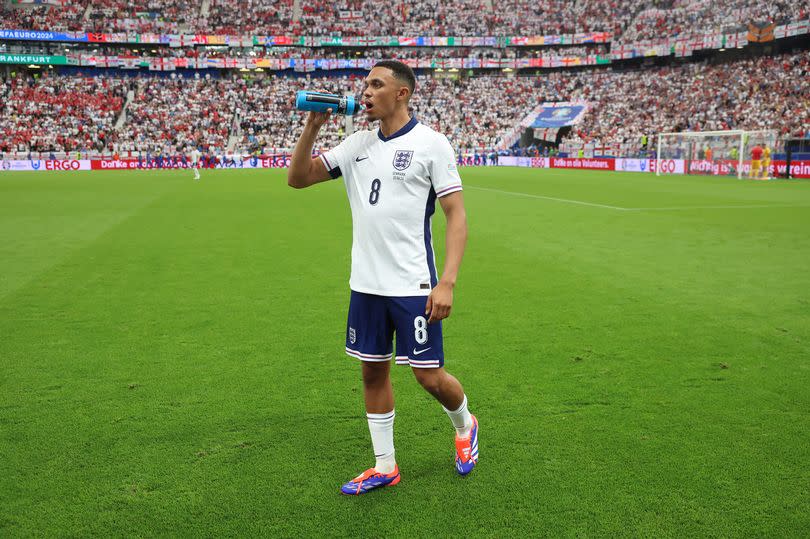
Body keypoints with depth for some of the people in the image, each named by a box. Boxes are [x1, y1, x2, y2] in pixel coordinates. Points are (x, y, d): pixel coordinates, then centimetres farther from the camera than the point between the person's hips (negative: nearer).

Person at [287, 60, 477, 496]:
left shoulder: (431, 143, -7)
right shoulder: (357, 145, 9)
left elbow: (456, 215, -9)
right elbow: (297, 178, 12)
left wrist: (447, 282, -19)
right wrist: (312, 127, -3)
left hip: (413, 286, -5)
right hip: (365, 284, 6)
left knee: (429, 376, 0)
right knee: (373, 371, 11)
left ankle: (464, 425, 33)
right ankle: (384, 467, 27)